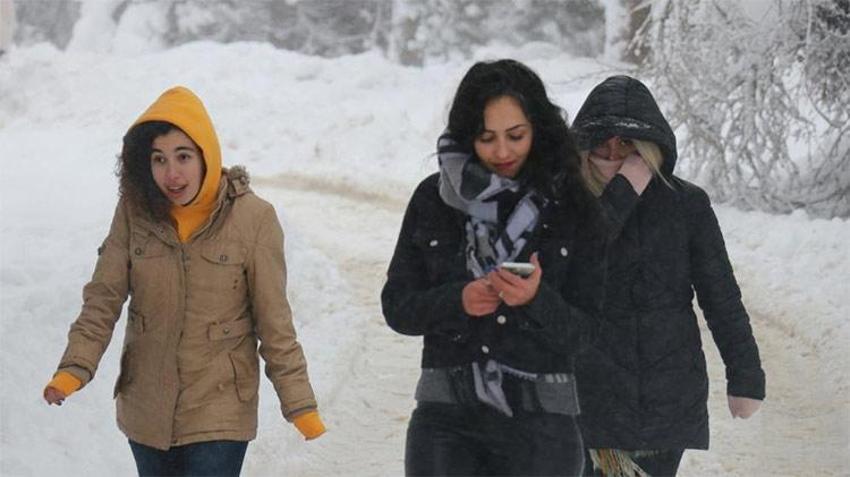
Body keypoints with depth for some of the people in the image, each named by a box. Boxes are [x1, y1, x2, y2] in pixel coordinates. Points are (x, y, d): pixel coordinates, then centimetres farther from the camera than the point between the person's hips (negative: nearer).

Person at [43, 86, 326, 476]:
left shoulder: (252, 219, -14)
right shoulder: (135, 211, -7)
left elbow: (274, 322, -7)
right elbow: (103, 300, -5)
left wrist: (300, 404, -7)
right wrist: (74, 368, -20)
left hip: (220, 413, -3)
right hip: (146, 411, 3)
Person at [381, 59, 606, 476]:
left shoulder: (571, 207, 2)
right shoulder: (434, 199, 5)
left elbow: (580, 330, 0)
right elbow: (396, 306, 6)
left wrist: (536, 300, -21)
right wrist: (458, 301, -13)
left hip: (540, 420, 0)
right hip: (447, 415, 0)